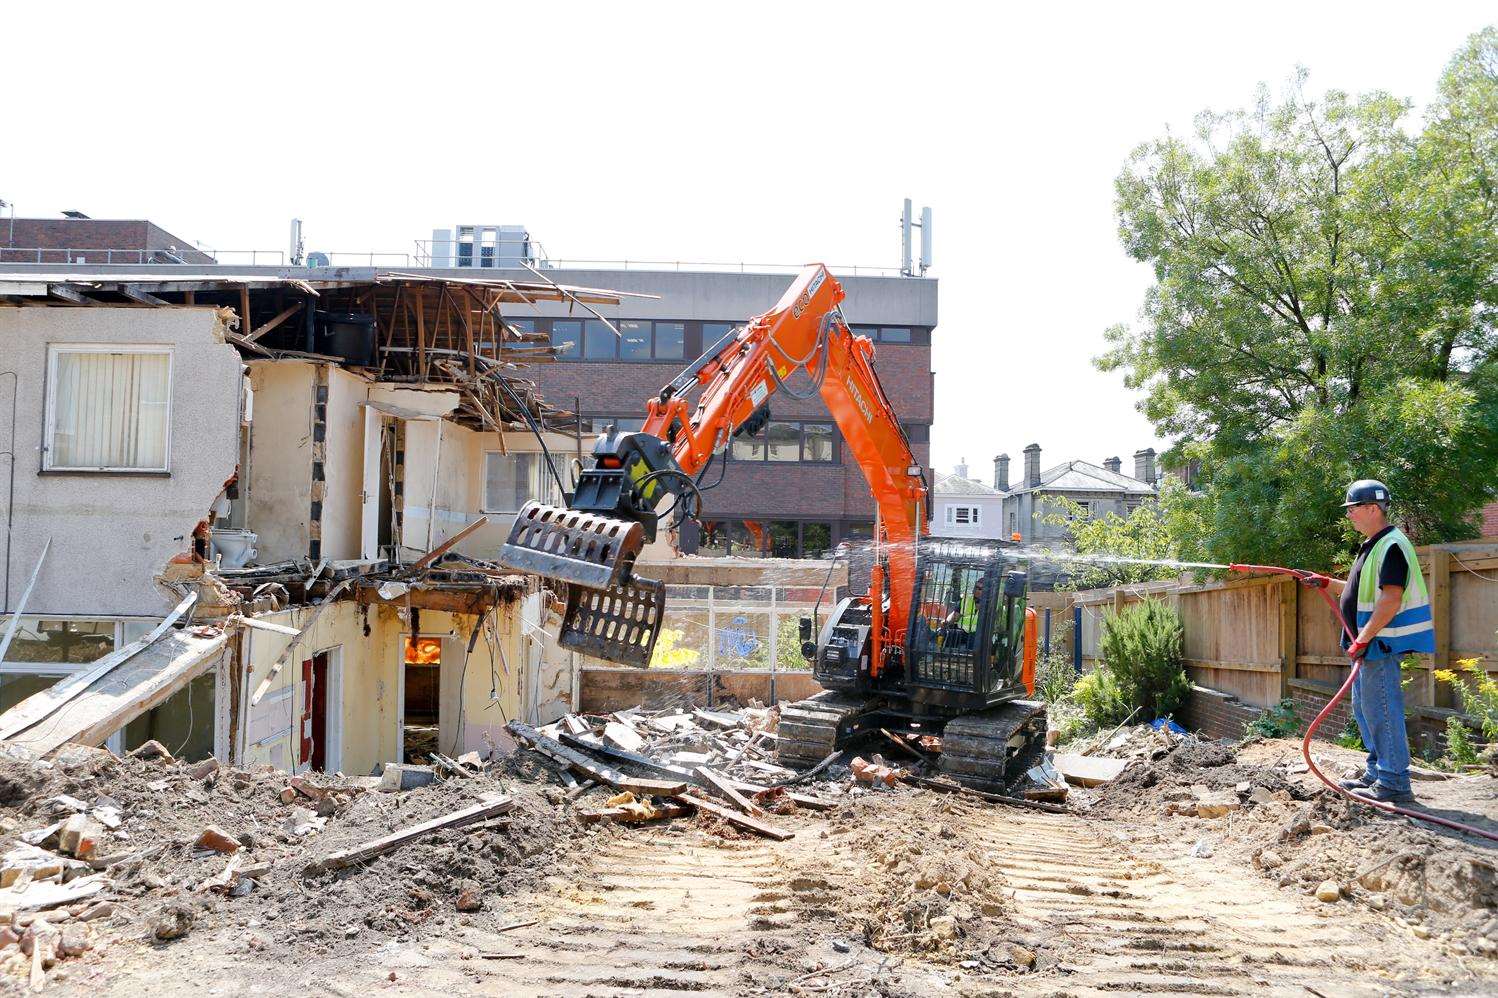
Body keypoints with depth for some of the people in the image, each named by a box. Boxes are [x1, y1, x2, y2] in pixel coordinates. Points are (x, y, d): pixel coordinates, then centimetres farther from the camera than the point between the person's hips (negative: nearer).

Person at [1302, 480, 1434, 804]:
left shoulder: (1392, 546, -17)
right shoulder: (1373, 546, 16)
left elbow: (1390, 599, -25)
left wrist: (1363, 639, -25)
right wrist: (1327, 583, 22)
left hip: (1382, 644, -11)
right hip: (1371, 644, 11)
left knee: (1381, 711, -8)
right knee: (1364, 710, 17)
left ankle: (1394, 783, -3)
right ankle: (1376, 773, 26)